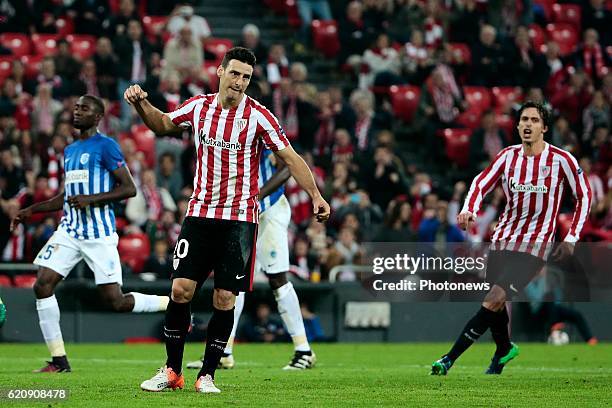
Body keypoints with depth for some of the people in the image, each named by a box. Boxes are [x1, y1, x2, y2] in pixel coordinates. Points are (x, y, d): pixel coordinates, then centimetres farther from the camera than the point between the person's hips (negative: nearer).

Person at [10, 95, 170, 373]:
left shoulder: (106, 146, -7)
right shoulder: (69, 151, 18)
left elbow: (129, 188, -12)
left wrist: (92, 199, -20)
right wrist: (31, 211, 20)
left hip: (99, 233, -7)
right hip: (69, 231, 7)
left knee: (116, 301, -8)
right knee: (42, 285, -8)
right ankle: (58, 360, -2)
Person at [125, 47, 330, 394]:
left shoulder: (257, 116, -7)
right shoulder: (198, 107, 4)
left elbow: (290, 157, -7)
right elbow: (164, 124, 22)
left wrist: (315, 195, -16)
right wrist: (142, 104, 5)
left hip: (240, 218, -2)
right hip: (200, 213, 3)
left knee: (225, 299, -5)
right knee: (181, 289, -6)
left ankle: (207, 375, 6)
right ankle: (172, 372, 7)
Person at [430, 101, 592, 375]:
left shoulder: (561, 159, -6)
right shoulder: (509, 156, 4)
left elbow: (584, 196, 3)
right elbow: (482, 182, -3)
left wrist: (571, 239, -3)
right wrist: (469, 210, -24)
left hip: (534, 246, -5)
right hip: (502, 239, 5)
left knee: (494, 301, -18)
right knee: (495, 303, 8)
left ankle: (450, 358, -19)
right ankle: (504, 349, 38)